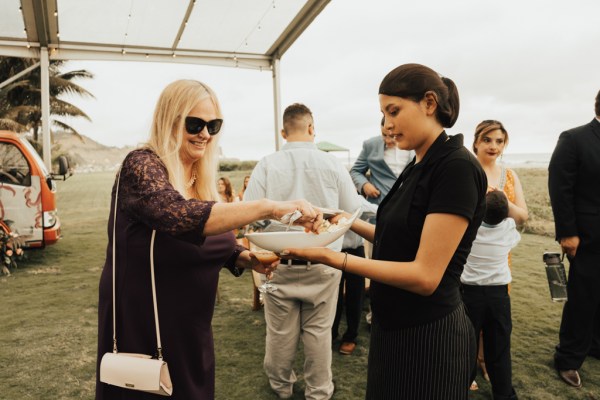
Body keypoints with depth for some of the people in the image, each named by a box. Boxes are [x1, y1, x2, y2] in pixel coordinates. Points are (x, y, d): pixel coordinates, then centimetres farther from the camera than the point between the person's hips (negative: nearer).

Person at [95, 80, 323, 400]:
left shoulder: (202, 178, 4)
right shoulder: (141, 165, -18)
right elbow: (179, 216, -38)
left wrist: (245, 258, -8)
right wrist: (268, 207, -42)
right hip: (143, 325, -7)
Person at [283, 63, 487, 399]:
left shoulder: (457, 167, -21)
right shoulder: (419, 168, 6)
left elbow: (425, 275, -24)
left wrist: (335, 258, -27)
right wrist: (354, 224, 1)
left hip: (428, 337, -8)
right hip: (396, 328, 9)